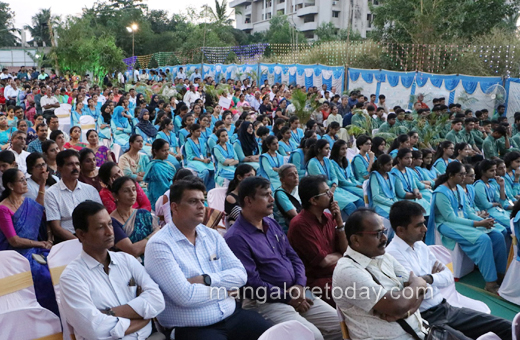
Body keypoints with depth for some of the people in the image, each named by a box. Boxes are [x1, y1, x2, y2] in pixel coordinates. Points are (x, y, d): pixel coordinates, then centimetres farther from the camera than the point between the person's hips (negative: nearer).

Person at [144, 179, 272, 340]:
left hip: (232, 315, 6)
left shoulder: (212, 235, 7)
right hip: (191, 327, -5)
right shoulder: (158, 245, -13)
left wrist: (206, 279, -15)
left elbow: (240, 274, 1)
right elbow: (185, 296, -21)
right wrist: (226, 287, -8)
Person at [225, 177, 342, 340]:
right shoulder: (236, 238, -14)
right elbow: (252, 284, -18)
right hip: (266, 302, -8)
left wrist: (300, 285, -4)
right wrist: (288, 298, -12)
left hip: (297, 293, 8)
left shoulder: (272, 224, 13)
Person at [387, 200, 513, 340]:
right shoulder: (392, 254, -17)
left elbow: (448, 276, 6)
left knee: (507, 328, 1)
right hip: (425, 319, -8)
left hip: (446, 308, 8)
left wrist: (429, 278, -11)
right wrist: (435, 275, -7)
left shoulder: (420, 245, 9)